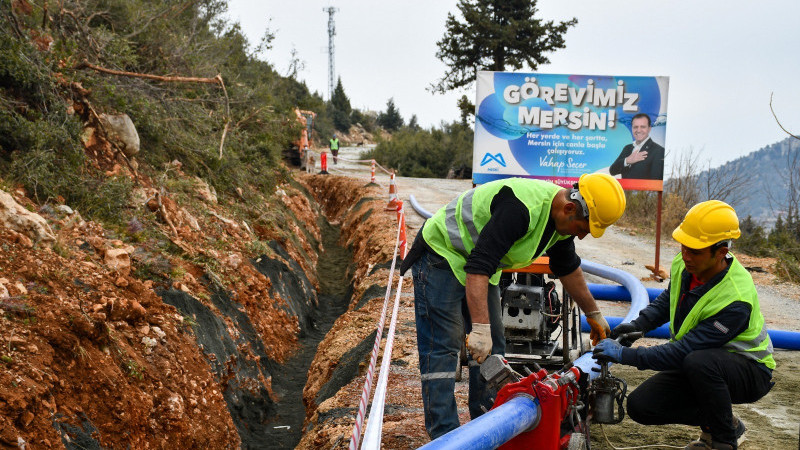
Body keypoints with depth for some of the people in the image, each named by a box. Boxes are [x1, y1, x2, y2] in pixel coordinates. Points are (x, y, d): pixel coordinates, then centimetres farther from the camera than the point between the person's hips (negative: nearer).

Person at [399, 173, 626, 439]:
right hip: (441, 255, -10)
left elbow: (568, 267, 15)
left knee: (492, 347, 10)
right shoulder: (520, 208, -35)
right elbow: (479, 266, -39)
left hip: (481, 262, 10)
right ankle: (445, 437, -9)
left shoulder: (562, 217, -4)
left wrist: (594, 314, 22)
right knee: (443, 346, -11)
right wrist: (480, 328, -42)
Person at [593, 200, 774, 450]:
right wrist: (637, 324, -5)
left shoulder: (736, 301, -33)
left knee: (698, 361, -40)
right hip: (696, 367, 7)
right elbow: (667, 300, 13)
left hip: (749, 371, -7)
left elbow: (683, 351, -32)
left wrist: (626, 355, -30)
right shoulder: (684, 264, -10)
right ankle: (719, 420, 11)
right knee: (639, 406, -9)